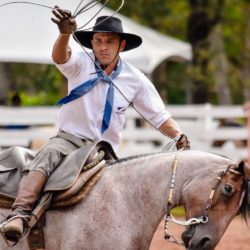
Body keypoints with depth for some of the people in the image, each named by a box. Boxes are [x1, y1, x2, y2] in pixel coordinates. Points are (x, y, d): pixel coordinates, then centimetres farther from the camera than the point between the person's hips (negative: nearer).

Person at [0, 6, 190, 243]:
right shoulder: (81, 64, -2)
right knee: (48, 155, -33)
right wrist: (65, 33, -48)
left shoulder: (135, 79, 3)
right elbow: (59, 57, -25)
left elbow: (159, 116, 5)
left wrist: (180, 137, -14)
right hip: (70, 138, -3)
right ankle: (20, 212, -47)